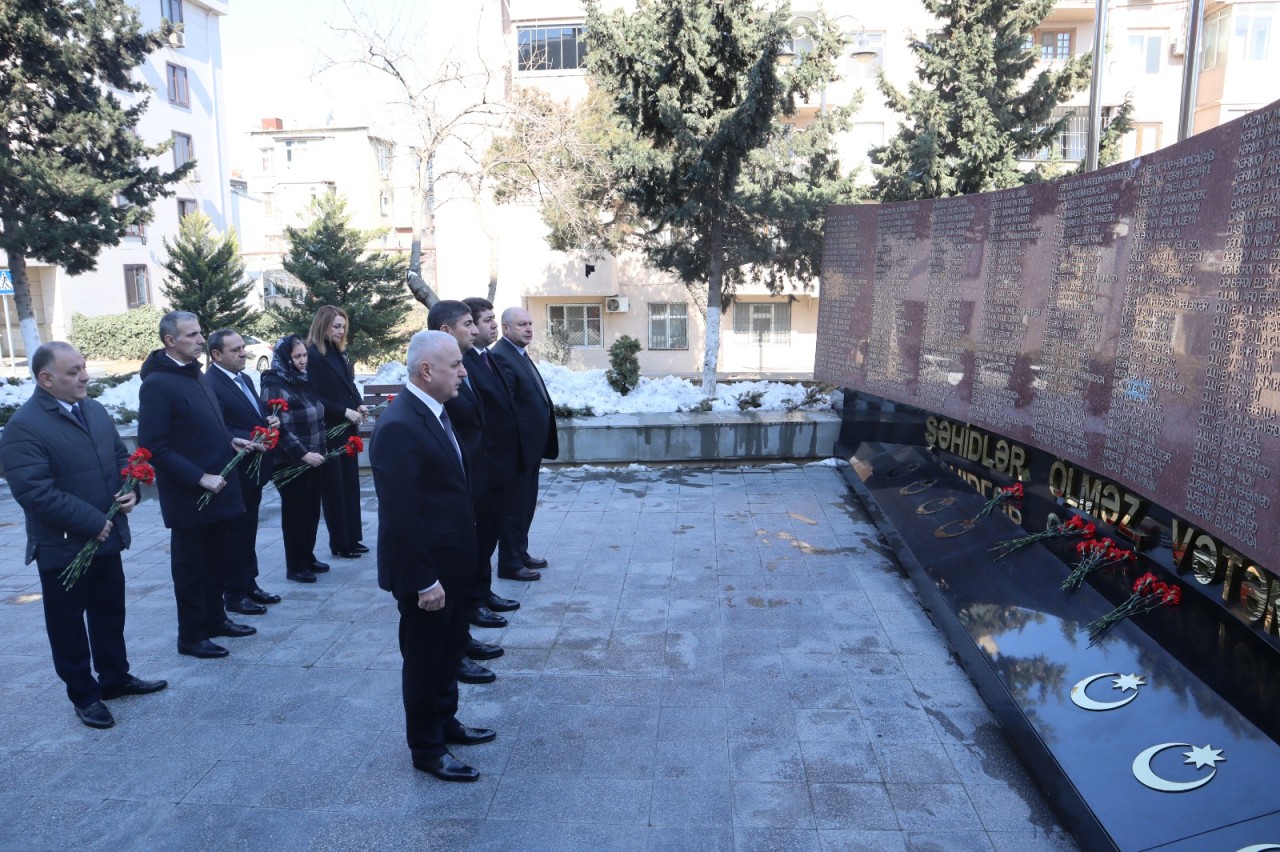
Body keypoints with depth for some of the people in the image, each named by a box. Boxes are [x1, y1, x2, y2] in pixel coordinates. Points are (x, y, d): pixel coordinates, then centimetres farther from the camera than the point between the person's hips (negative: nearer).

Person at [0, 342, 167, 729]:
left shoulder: (95, 410, 5)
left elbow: (120, 455, 14)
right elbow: (35, 492, -25)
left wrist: (130, 490, -6)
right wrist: (92, 523, -22)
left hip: (107, 537, 7)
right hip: (62, 547, -7)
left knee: (110, 613, 19)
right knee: (68, 623, 10)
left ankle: (115, 678, 35)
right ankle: (83, 694, 24)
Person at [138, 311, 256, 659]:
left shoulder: (192, 374, 10)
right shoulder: (157, 384, -17)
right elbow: (154, 447, -21)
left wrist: (230, 440, 5)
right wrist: (199, 478, -22)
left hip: (219, 487, 8)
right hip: (188, 495, -8)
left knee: (218, 558, 19)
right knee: (190, 565, 6)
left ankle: (215, 619, 35)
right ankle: (191, 636, 20)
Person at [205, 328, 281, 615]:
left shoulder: (244, 378, 11)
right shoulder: (209, 384, -18)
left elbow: (258, 414, 18)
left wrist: (271, 420, -3)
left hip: (253, 471, 8)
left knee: (248, 533, 19)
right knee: (236, 536, 5)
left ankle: (249, 584, 31)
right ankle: (234, 594, 18)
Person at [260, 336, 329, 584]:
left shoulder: (304, 380, 9)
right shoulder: (274, 385, -13)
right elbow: (280, 427, -19)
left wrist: (320, 451, 13)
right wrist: (303, 454, -22)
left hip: (313, 459, 7)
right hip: (291, 462, -7)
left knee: (312, 510, 13)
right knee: (295, 512, 3)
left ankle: (308, 558, 27)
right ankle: (295, 566, 14)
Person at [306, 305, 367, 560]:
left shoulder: (340, 353, 11)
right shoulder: (313, 355, -12)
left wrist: (358, 406, -1)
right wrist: (345, 411, -19)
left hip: (347, 429, 7)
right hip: (327, 431, -7)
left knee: (351, 484, 11)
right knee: (334, 488, 2)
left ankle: (353, 538, 20)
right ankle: (339, 543, 12)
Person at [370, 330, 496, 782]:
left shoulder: (434, 411, 6)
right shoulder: (398, 426, -24)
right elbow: (400, 514, -26)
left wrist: (461, 562, 15)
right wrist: (424, 580, -23)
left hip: (452, 562, 9)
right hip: (426, 570, -9)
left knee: (448, 651, 23)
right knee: (424, 657, 9)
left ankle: (445, 722, 42)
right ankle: (426, 748, 27)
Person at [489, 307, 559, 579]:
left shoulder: (521, 354, 14)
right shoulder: (501, 356, -18)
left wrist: (542, 439, 12)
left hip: (531, 445, 10)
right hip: (518, 446, -10)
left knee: (526, 503, 19)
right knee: (515, 505, 2)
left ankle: (520, 553, 32)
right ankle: (509, 563, 14)